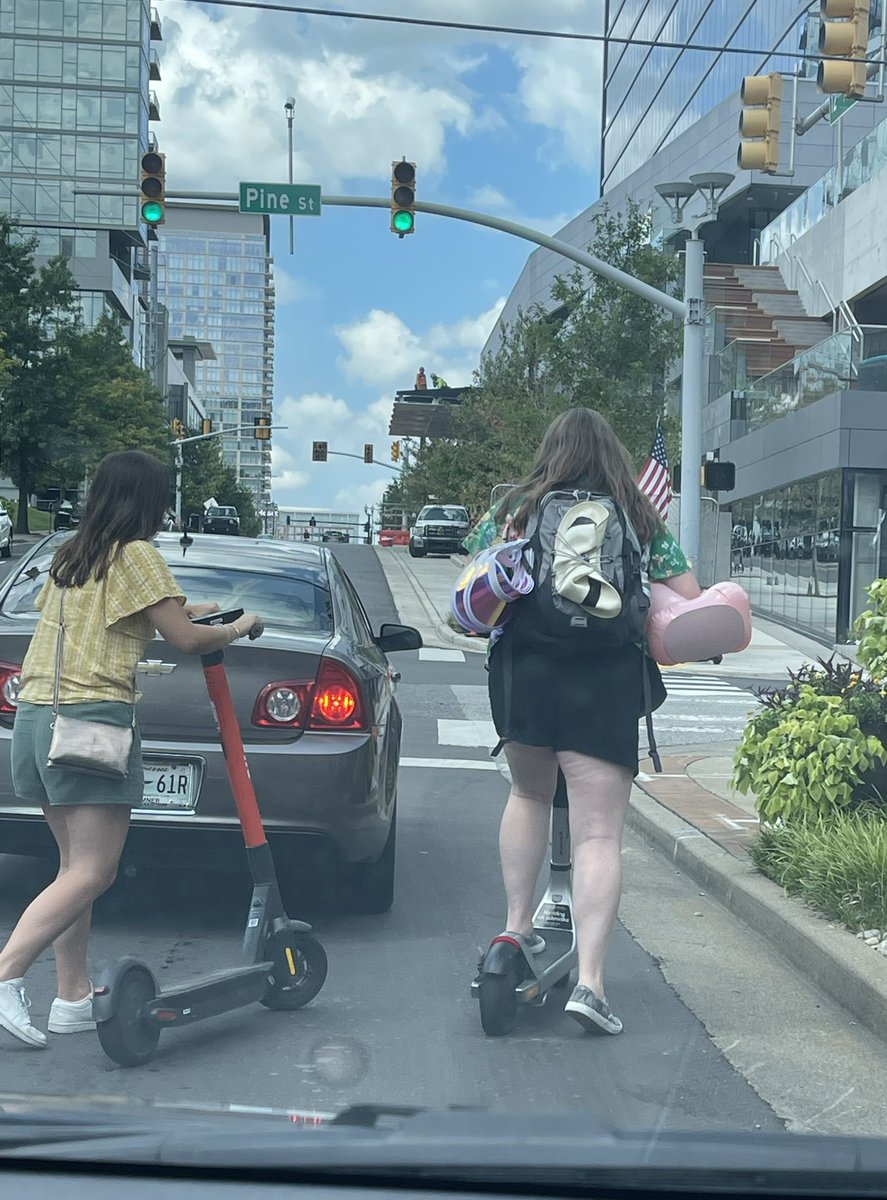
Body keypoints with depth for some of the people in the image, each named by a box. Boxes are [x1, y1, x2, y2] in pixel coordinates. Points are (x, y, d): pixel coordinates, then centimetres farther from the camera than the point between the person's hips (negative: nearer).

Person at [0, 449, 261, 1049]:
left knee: (77, 864, 12)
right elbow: (185, 639, -7)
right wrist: (237, 628, 13)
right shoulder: (137, 554, -5)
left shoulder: (70, 555, 18)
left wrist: (180, 611, 36)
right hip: (92, 717, -9)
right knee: (93, 873, -8)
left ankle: (74, 997, 13)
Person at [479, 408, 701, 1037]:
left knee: (529, 794, 27)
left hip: (522, 672, 2)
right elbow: (689, 597, 10)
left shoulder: (516, 509, 9)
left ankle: (517, 926, 25)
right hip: (606, 684, -1)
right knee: (599, 835, -2)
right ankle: (591, 982, -9)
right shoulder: (642, 520, 8)